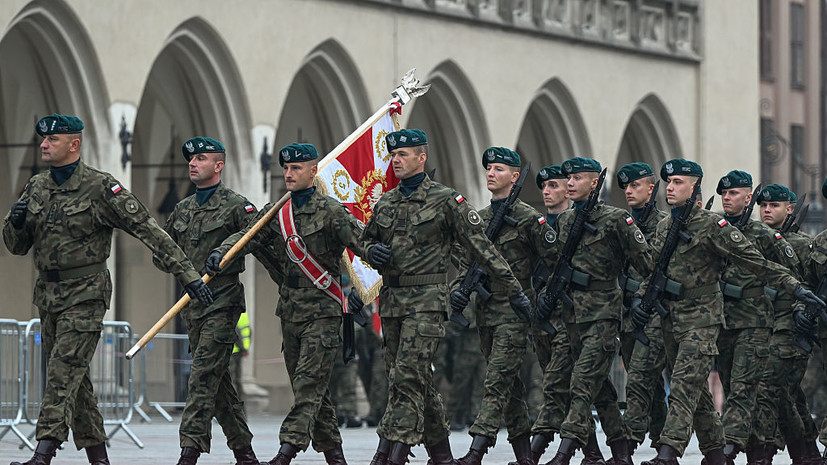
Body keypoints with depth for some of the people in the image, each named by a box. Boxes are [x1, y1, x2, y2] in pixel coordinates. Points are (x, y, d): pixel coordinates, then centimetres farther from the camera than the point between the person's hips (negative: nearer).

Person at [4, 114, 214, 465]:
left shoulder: (100, 187, -10)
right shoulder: (36, 188, 9)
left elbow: (149, 231, -11)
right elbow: (17, 247, 16)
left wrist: (188, 274, -15)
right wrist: (16, 222, -8)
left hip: (85, 293, -7)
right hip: (47, 292, 7)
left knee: (64, 370, -16)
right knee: (74, 377, 10)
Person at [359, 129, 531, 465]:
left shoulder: (446, 200, -4)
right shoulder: (385, 203, 14)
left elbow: (481, 248, -3)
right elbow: (367, 239, 29)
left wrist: (512, 290, -2)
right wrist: (372, 251, 3)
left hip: (426, 299, -7)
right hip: (391, 299, 7)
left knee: (406, 377, -15)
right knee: (419, 381, 10)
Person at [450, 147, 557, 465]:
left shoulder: (529, 218, -6)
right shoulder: (478, 219, 13)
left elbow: (553, 262, -3)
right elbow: (466, 262, 17)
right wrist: (458, 289, 0)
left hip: (514, 310, -7)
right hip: (484, 308, 7)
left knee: (497, 380, -14)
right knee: (509, 381, 12)